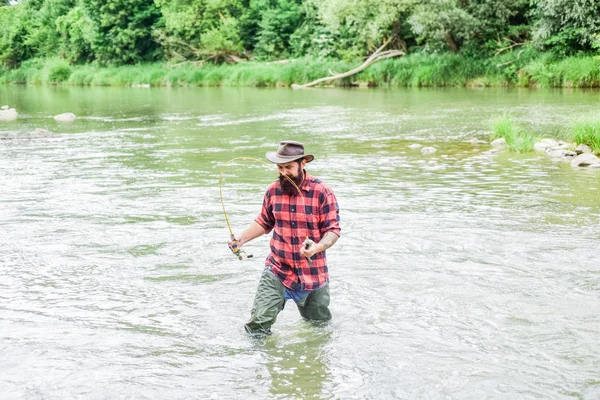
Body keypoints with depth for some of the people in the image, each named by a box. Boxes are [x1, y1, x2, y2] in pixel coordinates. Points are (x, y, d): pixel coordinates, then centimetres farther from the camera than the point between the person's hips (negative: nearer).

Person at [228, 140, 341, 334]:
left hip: (313, 273, -1)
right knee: (258, 324, -13)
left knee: (320, 324, 18)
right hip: (277, 270, 1)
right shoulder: (273, 191, 1)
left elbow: (333, 230, -10)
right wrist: (242, 238, 1)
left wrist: (317, 247, -29)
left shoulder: (322, 192, -11)